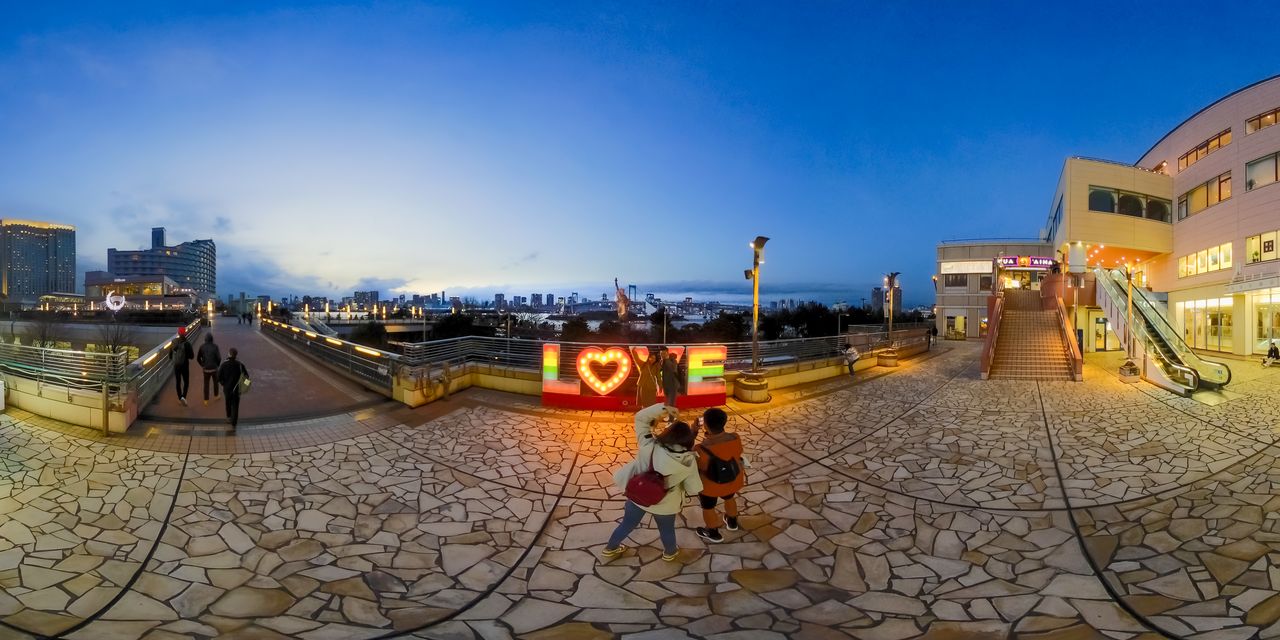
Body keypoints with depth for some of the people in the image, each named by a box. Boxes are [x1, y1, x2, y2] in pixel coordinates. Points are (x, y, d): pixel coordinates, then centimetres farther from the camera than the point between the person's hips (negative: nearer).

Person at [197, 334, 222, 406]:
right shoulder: (215, 346, -14)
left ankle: (206, 400, 12)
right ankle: (216, 396, 35)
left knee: (206, 384, 10)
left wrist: (202, 365, 13)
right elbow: (219, 358, -15)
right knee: (215, 382, 21)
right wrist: (217, 364, 4)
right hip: (214, 368, -1)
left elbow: (198, 358, -2)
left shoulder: (202, 347, -8)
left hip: (206, 369, 1)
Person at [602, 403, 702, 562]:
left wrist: (664, 408, -17)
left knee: (627, 524, 28)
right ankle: (670, 552, 57)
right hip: (665, 505, -1)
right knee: (667, 529, 30)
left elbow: (640, 417, -13)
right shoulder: (688, 460, -24)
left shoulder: (649, 445, -22)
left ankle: (610, 548, 51)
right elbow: (694, 489, -15)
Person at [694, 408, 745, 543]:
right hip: (734, 480, 5)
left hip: (710, 485, -4)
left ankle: (713, 534, 46)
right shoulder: (735, 438, -22)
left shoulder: (703, 449, -36)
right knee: (729, 498, 34)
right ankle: (732, 523, 58)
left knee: (708, 508, 24)